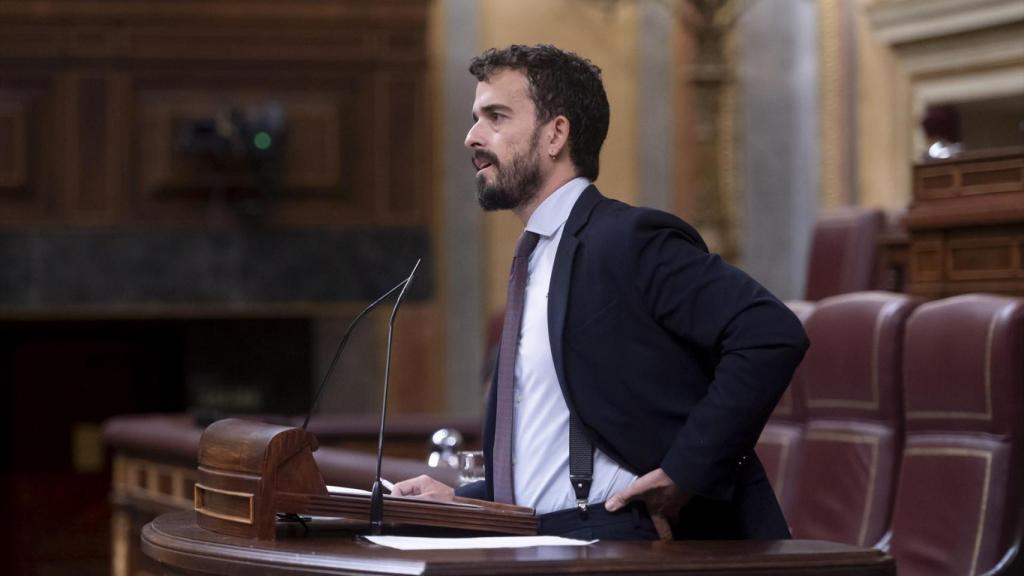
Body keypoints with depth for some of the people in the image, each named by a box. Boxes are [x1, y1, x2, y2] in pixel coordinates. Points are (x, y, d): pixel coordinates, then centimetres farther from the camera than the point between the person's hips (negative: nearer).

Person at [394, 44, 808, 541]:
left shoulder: (631, 240, -8)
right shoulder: (537, 262, 21)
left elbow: (772, 336, -20)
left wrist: (684, 475, -20)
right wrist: (458, 501, 10)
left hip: (620, 534, -8)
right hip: (527, 540, 8)